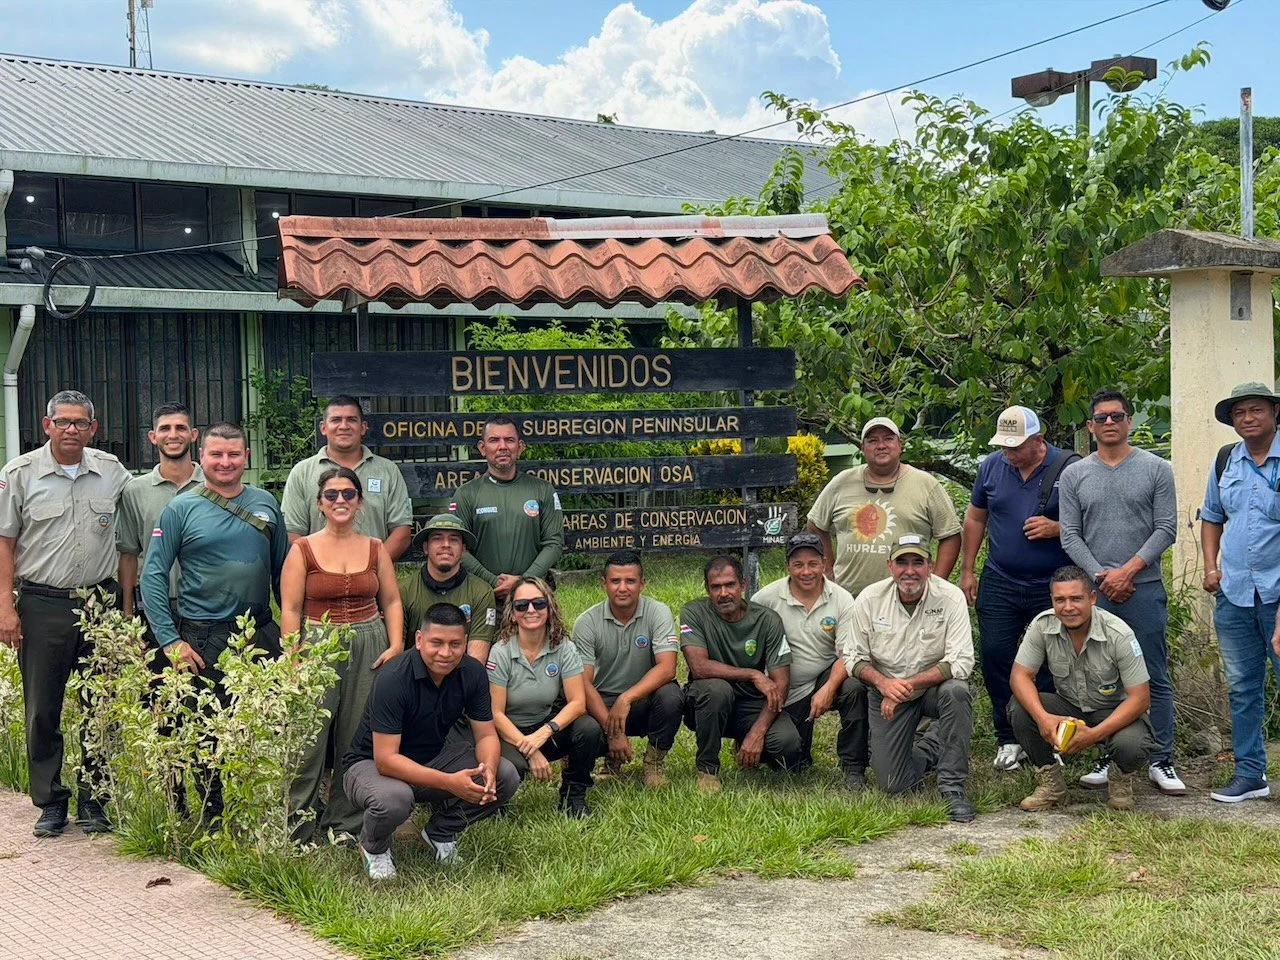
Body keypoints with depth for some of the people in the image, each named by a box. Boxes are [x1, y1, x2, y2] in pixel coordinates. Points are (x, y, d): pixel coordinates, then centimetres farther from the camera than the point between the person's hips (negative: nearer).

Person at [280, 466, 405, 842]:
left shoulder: (376, 548, 10)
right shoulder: (303, 550, 1)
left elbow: (392, 601, 11)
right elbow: (290, 609, -3)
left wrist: (396, 645, -2)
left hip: (368, 648, 3)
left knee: (358, 737, 5)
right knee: (309, 737, -4)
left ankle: (345, 821, 17)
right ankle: (297, 824, 8)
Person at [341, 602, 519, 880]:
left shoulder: (471, 673, -11)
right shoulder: (393, 679, -29)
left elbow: (486, 734, -5)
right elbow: (386, 759, -32)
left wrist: (489, 770, -29)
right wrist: (449, 782, -41)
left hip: (433, 758, 6)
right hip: (370, 764, -5)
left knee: (506, 777, -15)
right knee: (393, 799, -40)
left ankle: (441, 832, 10)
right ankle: (374, 846, -2)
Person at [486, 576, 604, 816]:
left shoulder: (563, 648, -7)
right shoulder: (500, 653, -13)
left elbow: (577, 702, -13)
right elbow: (496, 713, -14)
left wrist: (545, 732, -29)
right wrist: (529, 749, -24)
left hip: (550, 727, 3)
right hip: (510, 733, -3)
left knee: (589, 728, -27)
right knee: (512, 767, -36)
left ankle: (573, 795, -2)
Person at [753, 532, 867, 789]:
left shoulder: (841, 599, -6)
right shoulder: (767, 598, -7)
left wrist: (828, 689, -26)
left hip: (828, 677, 1)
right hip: (787, 692, -1)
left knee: (854, 687, -32)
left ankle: (853, 767, -15)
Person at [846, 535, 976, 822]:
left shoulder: (950, 598, -17)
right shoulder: (868, 599, -10)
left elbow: (961, 663, -22)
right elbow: (855, 658, -3)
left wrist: (908, 685, -28)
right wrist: (883, 683, -24)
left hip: (934, 686, -1)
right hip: (885, 691, 2)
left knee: (957, 691, -38)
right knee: (892, 784, -7)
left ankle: (952, 787, -22)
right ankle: (930, 746, 27)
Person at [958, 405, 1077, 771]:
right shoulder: (991, 467, 5)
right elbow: (975, 518, 14)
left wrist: (1056, 528, -20)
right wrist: (967, 571, 12)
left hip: (1053, 586, -3)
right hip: (999, 583, 3)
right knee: (994, 657, 1)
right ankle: (1008, 740, 13)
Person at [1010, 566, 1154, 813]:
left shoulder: (1119, 634, -23)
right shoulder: (1043, 625, -15)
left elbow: (1140, 698, -21)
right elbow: (1020, 676, -14)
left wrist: (1094, 734, -33)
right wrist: (1043, 717, -34)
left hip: (1115, 711, -3)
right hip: (1067, 707, 3)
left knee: (1130, 747, -36)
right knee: (1020, 709, -26)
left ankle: (1120, 779, 4)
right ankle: (1050, 782, -3)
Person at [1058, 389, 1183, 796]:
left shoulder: (1156, 470, 4)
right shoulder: (1074, 475, 8)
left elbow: (1166, 529, -1)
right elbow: (1071, 536, 5)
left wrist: (1128, 571, -10)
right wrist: (1101, 576, -7)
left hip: (1145, 589, -1)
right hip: (1096, 591, 1)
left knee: (1155, 678, 1)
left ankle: (1161, 760, 7)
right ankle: (1106, 757, 12)